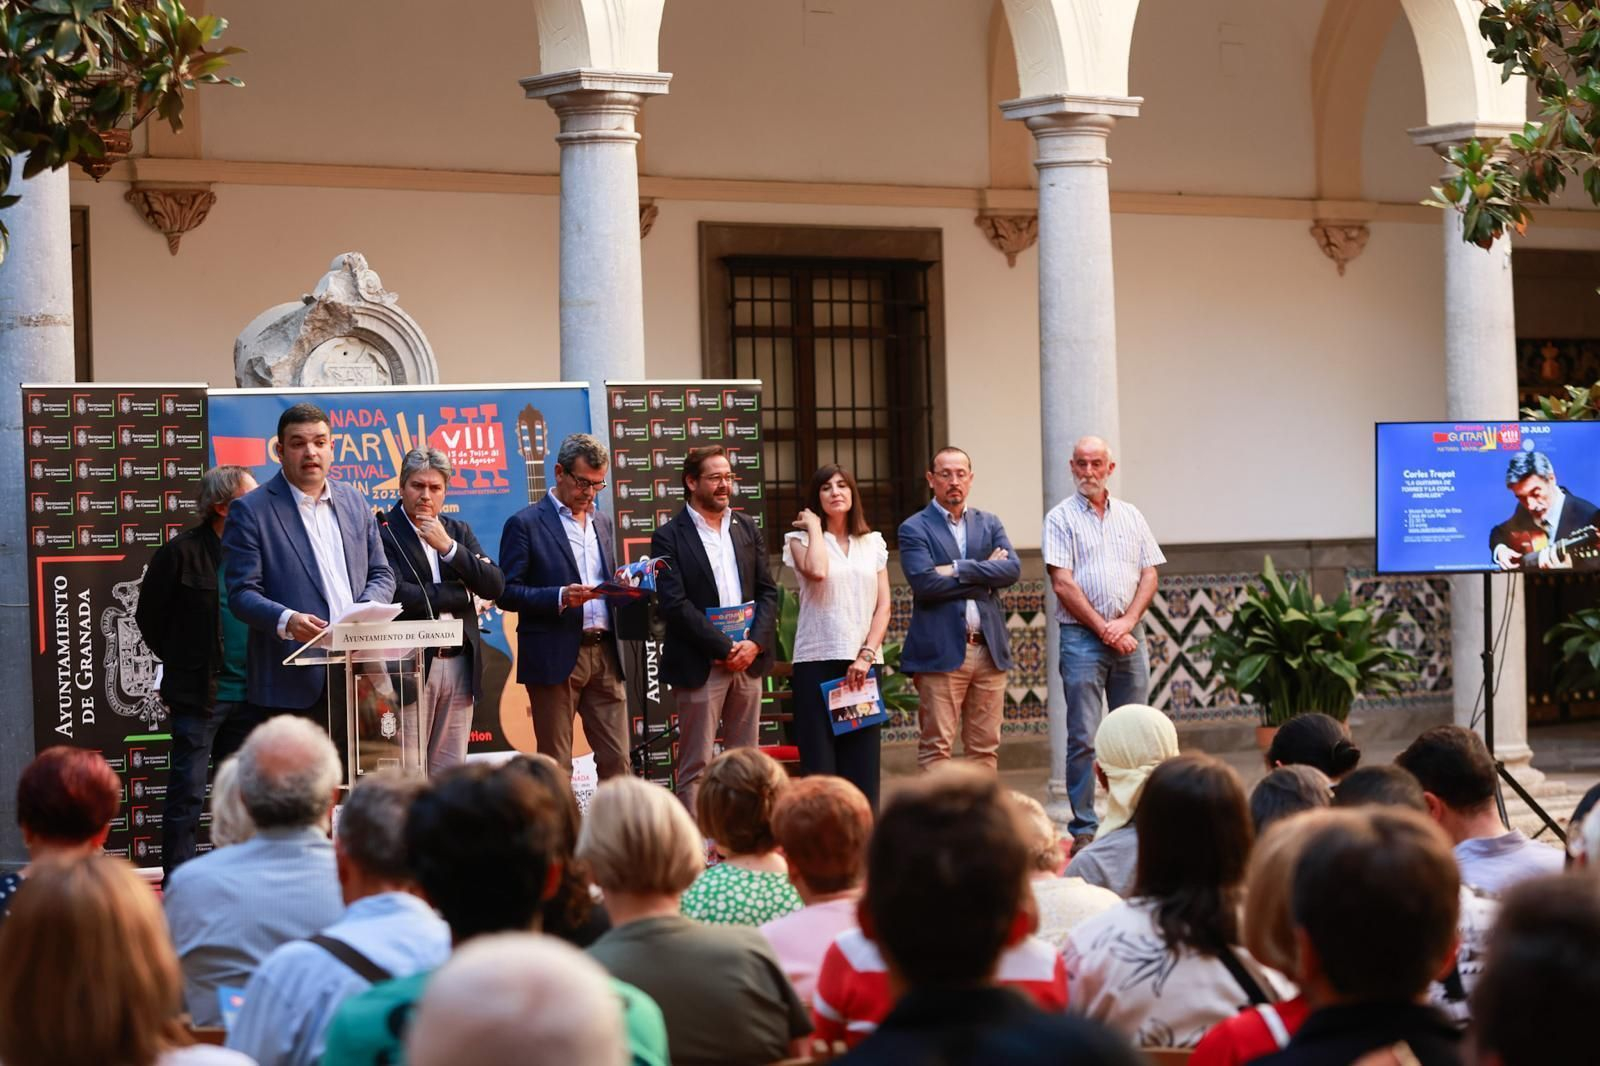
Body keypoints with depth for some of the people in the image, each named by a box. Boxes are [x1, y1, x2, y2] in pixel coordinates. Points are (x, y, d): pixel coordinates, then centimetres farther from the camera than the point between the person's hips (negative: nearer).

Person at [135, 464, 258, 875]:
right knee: (187, 795, -2)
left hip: (247, 695, 5)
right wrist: (181, 664, 6)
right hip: (197, 696, -5)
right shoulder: (181, 553, -8)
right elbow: (149, 617, 1)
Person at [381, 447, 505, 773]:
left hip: (460, 665, 6)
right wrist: (464, 595, -6)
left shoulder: (459, 532, 15)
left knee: (451, 770, 7)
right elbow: (398, 594, -17)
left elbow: (495, 586, 3)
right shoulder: (384, 532, -4)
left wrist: (448, 547, -8)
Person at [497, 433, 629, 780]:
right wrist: (561, 597, -20)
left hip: (604, 655, 6)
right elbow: (507, 592, -8)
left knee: (616, 760, 2)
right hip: (555, 657, -5)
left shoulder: (601, 522, 17)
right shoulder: (525, 524, -3)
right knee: (556, 767, 0)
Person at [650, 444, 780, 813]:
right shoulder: (669, 538, -5)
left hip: (748, 659, 6)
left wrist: (755, 643, -5)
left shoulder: (747, 528, 12)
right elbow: (675, 606, -12)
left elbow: (768, 590, 10)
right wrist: (724, 648, -14)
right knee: (695, 767, -3)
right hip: (700, 667, -5)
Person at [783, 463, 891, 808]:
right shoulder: (802, 540, 5)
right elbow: (816, 571, -18)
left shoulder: (873, 544, 15)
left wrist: (866, 654, -6)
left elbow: (883, 607, 8)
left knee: (862, 765, 0)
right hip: (817, 663, -3)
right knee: (819, 767, -6)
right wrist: (815, 526, -3)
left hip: (863, 664, 3)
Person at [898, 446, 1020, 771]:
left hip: (989, 650, 5)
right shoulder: (914, 529, 1)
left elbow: (1012, 569, -1)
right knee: (936, 746, -5)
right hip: (941, 652, -5)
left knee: (986, 747, 6)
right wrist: (984, 577, -7)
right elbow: (924, 583, -14)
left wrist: (959, 569, -11)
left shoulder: (989, 524, 15)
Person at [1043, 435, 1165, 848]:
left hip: (1128, 636, 4)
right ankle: (1084, 827, -2)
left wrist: (1127, 622, -6)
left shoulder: (1131, 517, 14)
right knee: (1083, 738, -5)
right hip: (1082, 638, -4)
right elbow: (1063, 585, -6)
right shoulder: (1061, 518, 1)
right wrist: (1104, 629, -9)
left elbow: (1149, 575, 10)